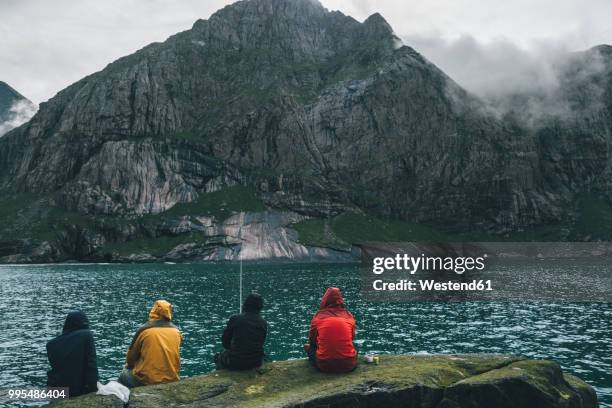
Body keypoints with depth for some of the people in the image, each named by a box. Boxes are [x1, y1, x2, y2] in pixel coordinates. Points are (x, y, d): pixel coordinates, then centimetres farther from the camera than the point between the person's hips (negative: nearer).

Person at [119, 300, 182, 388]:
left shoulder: (144, 329, -8)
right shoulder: (176, 331, 1)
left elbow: (130, 358, 3)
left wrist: (129, 365, 24)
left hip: (146, 380, -4)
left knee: (124, 375, 23)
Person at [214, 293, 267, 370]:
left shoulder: (235, 319, -12)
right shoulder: (263, 323, -4)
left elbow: (225, 340, -1)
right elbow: (261, 343, 7)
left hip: (236, 362, -3)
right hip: (256, 362, 3)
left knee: (218, 356, 27)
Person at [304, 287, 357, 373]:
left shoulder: (318, 316, -3)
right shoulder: (348, 315, 1)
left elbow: (312, 340, 10)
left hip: (324, 366, -1)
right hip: (349, 365, 1)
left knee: (310, 347, 27)